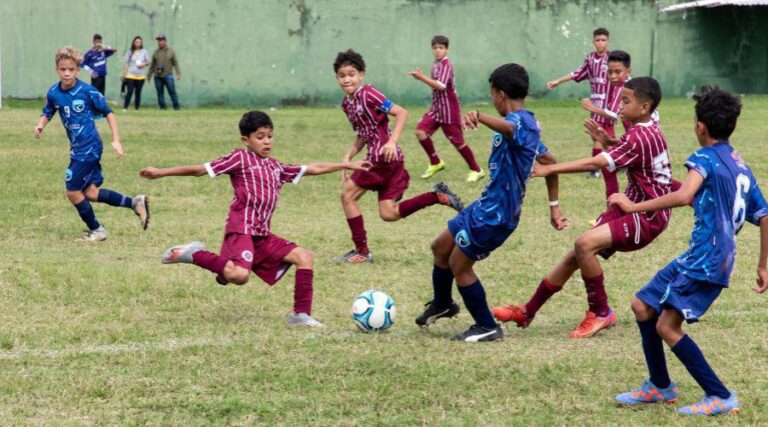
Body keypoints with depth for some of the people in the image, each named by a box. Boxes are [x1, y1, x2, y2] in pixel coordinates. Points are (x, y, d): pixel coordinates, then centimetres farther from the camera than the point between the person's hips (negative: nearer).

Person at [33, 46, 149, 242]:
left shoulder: (87, 91, -14)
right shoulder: (53, 93, 1)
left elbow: (108, 112, -6)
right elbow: (47, 113, 16)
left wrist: (116, 140, -9)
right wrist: (40, 125, -6)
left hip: (88, 148, -7)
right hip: (78, 148, 7)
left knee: (73, 192, -5)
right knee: (90, 192, 6)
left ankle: (96, 230, 14)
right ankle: (135, 203, 18)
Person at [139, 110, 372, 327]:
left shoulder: (276, 167, 21)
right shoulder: (240, 158, 0)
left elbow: (313, 168, 28)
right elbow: (201, 169, -1)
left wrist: (348, 165, 30)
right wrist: (161, 173, -4)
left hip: (263, 235, 8)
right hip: (242, 228, -8)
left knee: (304, 257, 3)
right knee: (239, 275, -31)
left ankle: (301, 314, 4)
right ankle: (194, 255, -9)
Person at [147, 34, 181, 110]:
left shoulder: (171, 51, 5)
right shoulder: (155, 53, 11)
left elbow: (175, 63, 2)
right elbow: (152, 65, 16)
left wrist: (178, 73, -7)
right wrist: (149, 75, 15)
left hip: (168, 76, -3)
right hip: (158, 77, 3)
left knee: (172, 92, -7)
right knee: (160, 93, 2)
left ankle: (176, 107, -5)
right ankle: (162, 107, 6)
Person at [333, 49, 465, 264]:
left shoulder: (368, 94, -11)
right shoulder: (347, 103, 15)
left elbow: (401, 113, -14)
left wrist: (392, 142, -24)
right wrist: (347, 158, 10)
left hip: (384, 156, -9)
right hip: (376, 156, 9)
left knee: (348, 196, -1)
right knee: (388, 213, 5)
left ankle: (361, 251, 6)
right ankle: (438, 196, 7)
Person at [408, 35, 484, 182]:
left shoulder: (446, 65, -17)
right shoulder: (436, 65, 9)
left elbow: (441, 86, -30)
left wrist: (422, 77, -31)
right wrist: (422, 78, 7)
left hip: (449, 110, -8)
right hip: (436, 108, 8)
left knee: (457, 141, -2)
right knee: (421, 131, -7)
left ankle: (476, 170, 13)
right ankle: (435, 163, 9)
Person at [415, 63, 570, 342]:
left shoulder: (521, 121, -21)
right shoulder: (529, 125, 12)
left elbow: (508, 128, -47)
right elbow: (549, 161, 22)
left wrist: (479, 117, -68)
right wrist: (554, 206, 27)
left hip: (495, 215, -10)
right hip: (487, 205, 10)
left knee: (459, 265, 2)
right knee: (441, 248, 22)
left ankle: (487, 328, 15)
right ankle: (442, 305, 46)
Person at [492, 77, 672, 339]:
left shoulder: (639, 138, -23)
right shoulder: (649, 130, 7)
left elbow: (595, 163, -29)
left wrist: (549, 169, -29)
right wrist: (608, 142, 8)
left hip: (647, 218, -10)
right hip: (631, 208, 10)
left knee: (584, 244, -27)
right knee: (575, 257, 7)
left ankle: (601, 314, -11)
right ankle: (527, 312, 15)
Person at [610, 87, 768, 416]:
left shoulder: (706, 158, -10)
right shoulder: (741, 166, 15)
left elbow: (684, 195, -29)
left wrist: (633, 207, -24)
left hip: (707, 260, -9)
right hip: (696, 257, 9)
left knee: (668, 325, -14)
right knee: (642, 305, 15)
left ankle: (721, 397, -10)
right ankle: (659, 386, 24)